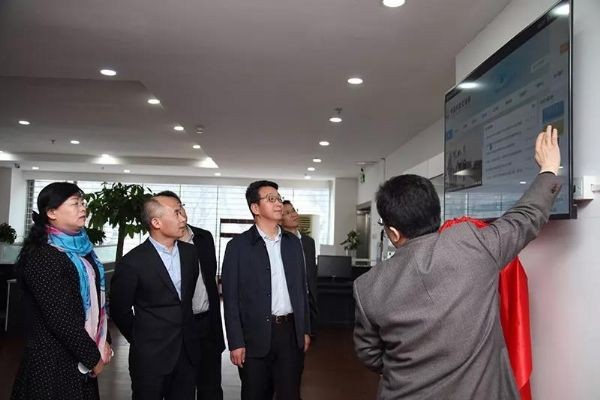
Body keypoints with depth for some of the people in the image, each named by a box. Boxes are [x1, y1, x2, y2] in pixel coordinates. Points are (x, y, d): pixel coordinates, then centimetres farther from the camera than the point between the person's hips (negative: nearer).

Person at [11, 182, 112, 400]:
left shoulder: (81, 248, 7)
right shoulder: (41, 256, -18)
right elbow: (59, 317, -21)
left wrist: (103, 341, 4)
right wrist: (92, 356, -15)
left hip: (80, 356, 8)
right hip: (54, 359, -8)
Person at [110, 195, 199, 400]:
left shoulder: (189, 252, 2)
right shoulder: (132, 262, -14)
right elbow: (119, 310, -3)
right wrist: (141, 339, 8)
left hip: (187, 351, 5)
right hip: (151, 357, -4)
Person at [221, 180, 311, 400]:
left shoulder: (293, 242, 9)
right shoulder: (238, 245, -5)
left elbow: (301, 288, 13)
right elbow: (231, 297, -7)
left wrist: (305, 329, 11)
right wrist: (236, 342, -10)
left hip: (291, 332, 3)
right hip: (255, 334, -3)